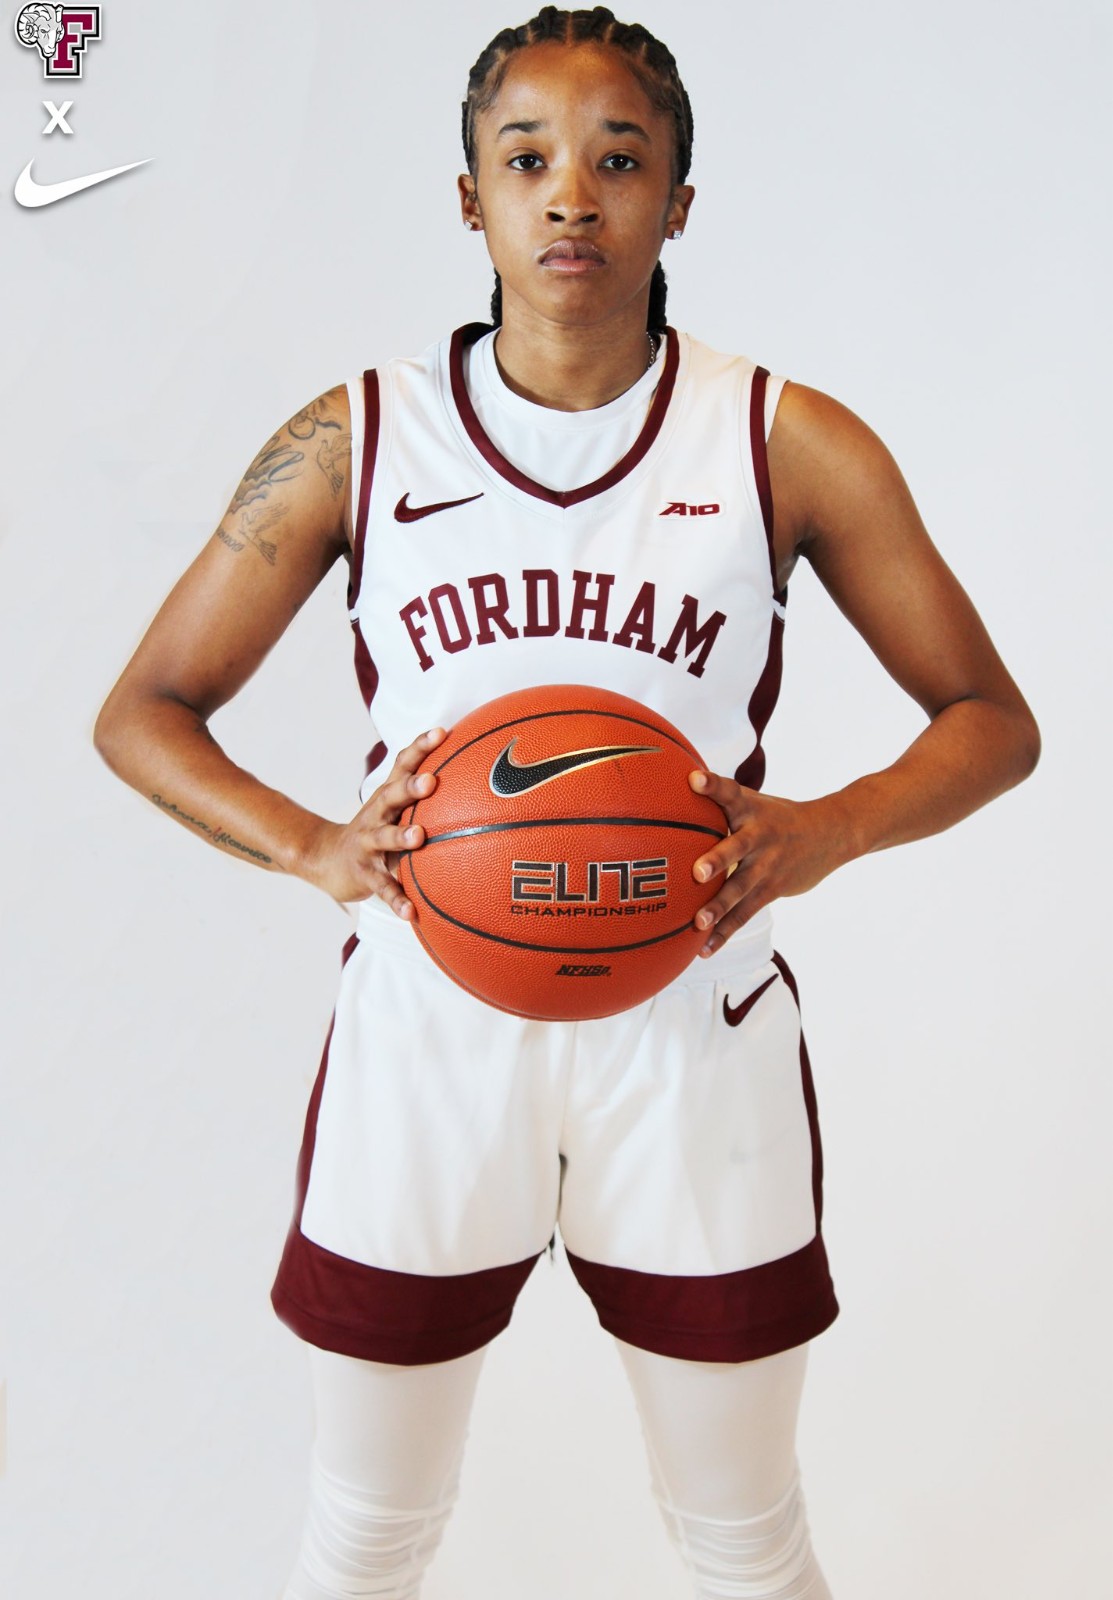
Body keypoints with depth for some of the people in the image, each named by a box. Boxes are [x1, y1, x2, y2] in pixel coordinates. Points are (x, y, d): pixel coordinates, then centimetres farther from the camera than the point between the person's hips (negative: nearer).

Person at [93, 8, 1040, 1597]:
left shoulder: (791, 443, -3)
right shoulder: (355, 440, -2)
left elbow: (993, 721, 3)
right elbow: (141, 711, 3)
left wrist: (821, 835, -17)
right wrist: (317, 849, -16)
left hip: (692, 1041, 0)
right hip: (427, 1034, 1)